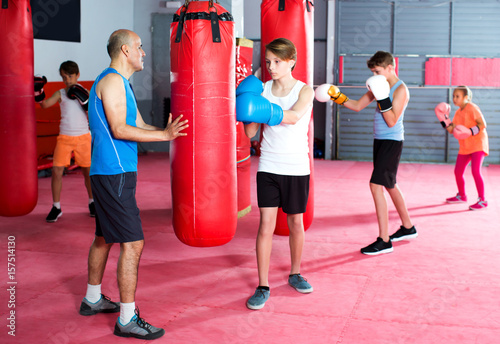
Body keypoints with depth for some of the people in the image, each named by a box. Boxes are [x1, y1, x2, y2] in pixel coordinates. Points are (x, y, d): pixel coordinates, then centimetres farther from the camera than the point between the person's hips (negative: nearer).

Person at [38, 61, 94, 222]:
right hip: (64, 137, 0)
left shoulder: (85, 93, 3)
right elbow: (45, 104, -12)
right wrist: (39, 96, -29)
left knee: (88, 171, 7)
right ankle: (56, 207, 7)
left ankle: (92, 202, 27)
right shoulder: (60, 93, 3)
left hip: (83, 137, 0)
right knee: (57, 171, -5)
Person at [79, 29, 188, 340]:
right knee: (133, 243, -10)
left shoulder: (121, 83, 19)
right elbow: (119, 130, -21)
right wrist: (164, 135, -22)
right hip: (114, 174, -11)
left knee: (105, 237, 20)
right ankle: (128, 320, -5)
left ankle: (93, 300, 34)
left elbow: (138, 125, 17)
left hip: (109, 174, 11)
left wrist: (168, 131, 10)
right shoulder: (112, 80, -13)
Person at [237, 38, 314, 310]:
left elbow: (294, 117, -26)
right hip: (268, 167, 1)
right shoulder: (262, 90, 2)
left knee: (295, 223, 12)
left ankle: (295, 274, 33)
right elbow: (251, 132, -1)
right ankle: (263, 287, 4)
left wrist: (264, 111, -40)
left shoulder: (304, 90, -4)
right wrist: (248, 108, -18)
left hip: (297, 168, -1)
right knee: (266, 224, -3)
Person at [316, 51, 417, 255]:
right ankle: (407, 227, 35)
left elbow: (392, 121, -20)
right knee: (389, 185, 18)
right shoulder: (380, 86, 11)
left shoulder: (400, 89, -14)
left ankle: (384, 241, -9)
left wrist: (382, 98, -26)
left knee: (376, 185, -14)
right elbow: (357, 106, 13)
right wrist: (336, 96, 3)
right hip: (379, 141, 9)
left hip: (391, 142, -9)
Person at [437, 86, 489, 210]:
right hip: (465, 147, 8)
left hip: (478, 144, -8)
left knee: (475, 171, -19)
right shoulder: (458, 112, 11)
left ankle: (482, 201, -11)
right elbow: (451, 130, 7)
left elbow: (482, 124, -16)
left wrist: (470, 132, -29)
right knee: (458, 172, 12)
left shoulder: (472, 108, -12)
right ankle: (461, 196, 35)